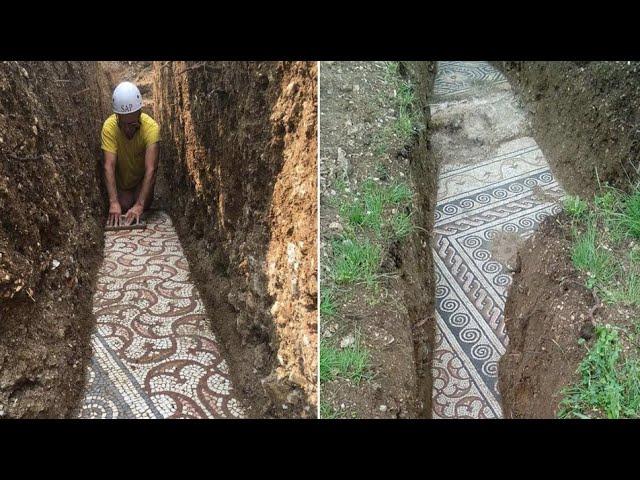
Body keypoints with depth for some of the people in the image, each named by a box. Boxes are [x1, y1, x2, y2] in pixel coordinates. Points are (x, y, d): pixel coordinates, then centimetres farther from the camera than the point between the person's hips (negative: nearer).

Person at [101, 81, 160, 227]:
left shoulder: (151, 127, -37)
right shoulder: (109, 127, -33)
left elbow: (150, 169, -42)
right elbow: (109, 166, -38)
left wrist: (140, 205, -50)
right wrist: (113, 202, -50)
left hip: (143, 178, -1)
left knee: (145, 205, -16)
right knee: (124, 206, -11)